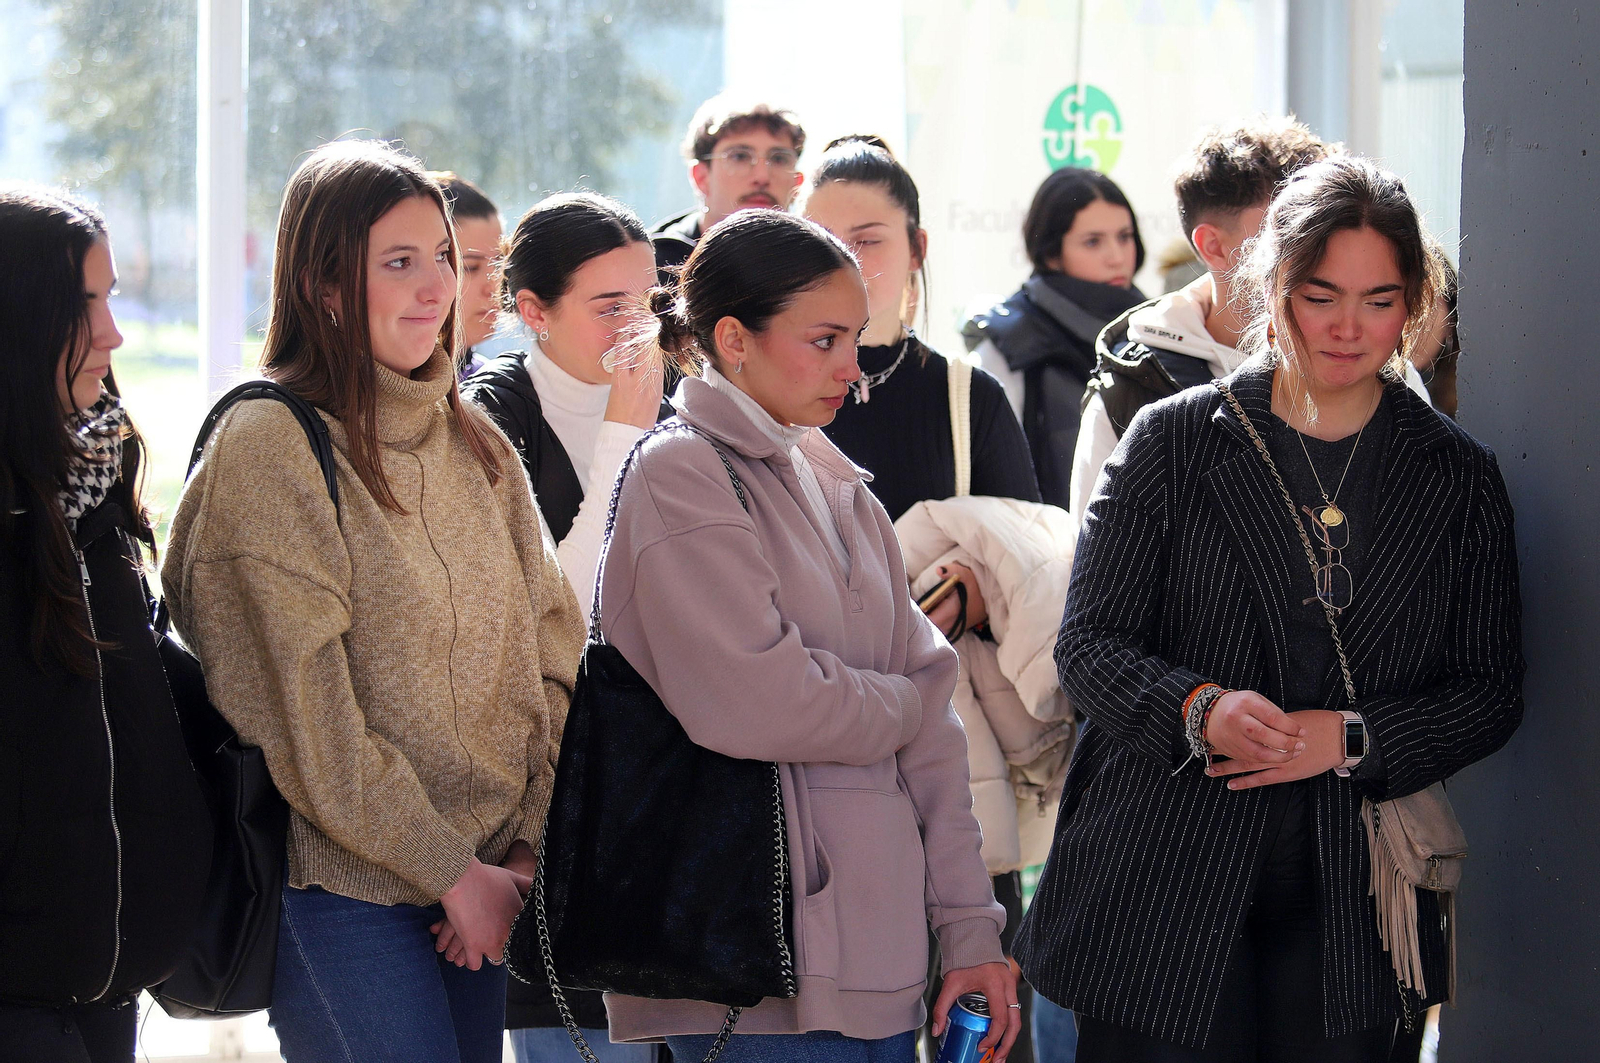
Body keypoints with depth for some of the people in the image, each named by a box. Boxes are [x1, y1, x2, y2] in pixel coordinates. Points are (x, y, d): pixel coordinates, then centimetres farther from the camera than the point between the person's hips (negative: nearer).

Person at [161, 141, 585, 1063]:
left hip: (482, 879, 6)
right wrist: (452, 871, -12)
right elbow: (304, 715, -14)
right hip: (342, 888, -6)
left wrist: (523, 850, -2)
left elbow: (550, 651, 11)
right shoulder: (268, 447, -10)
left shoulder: (476, 442, 11)